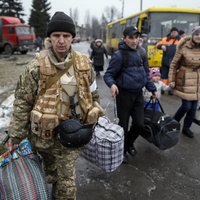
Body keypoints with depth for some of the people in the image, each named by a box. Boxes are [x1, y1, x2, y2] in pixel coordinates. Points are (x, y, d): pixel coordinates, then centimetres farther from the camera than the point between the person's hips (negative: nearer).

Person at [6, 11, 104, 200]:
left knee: (67, 179, 12)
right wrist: (15, 136, -5)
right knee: (51, 173, 22)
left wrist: (93, 121, 14)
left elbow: (93, 96, 9)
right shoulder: (36, 66, -13)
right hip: (46, 132, -1)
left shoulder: (84, 64, -4)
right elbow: (22, 102, -7)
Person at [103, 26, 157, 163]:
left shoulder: (142, 52, 5)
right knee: (123, 124, 7)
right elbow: (108, 74, -11)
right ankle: (122, 150, 30)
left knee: (139, 124, 10)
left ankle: (129, 143, 39)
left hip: (138, 93, 6)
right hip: (124, 94, -5)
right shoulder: (119, 55, -14)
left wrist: (152, 89, 16)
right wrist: (112, 84, -31)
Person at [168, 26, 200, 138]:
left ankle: (186, 128, 28)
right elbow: (174, 64, -4)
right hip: (185, 80, -4)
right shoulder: (184, 48, -10)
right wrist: (172, 79, -6)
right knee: (186, 106, -6)